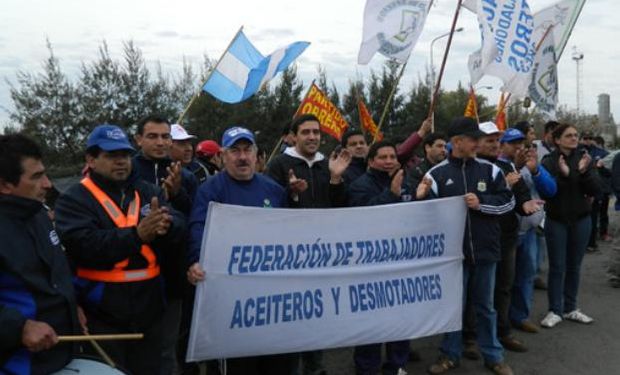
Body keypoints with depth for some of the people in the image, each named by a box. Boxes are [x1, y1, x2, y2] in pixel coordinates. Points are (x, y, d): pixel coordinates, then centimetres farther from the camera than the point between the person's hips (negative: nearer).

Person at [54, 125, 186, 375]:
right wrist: (136, 235, -30)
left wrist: (166, 226, -28)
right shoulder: (74, 199, -5)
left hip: (149, 307, 5)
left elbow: (180, 225, -4)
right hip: (102, 311, -4)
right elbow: (82, 246, -21)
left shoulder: (148, 191, 9)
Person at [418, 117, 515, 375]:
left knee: (485, 305, 15)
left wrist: (481, 203, -12)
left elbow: (508, 201, 2)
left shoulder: (489, 170, 2)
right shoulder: (437, 173, -4)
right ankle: (450, 354, 27)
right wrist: (421, 198, -22)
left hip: (484, 249, 2)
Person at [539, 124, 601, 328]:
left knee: (574, 266, 11)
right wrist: (563, 175, -28)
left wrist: (584, 172, -22)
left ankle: (570, 308, 23)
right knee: (557, 267, 1)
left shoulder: (583, 158, 1)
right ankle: (555, 310, 11)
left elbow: (595, 190, -5)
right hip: (556, 221, -3)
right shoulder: (549, 161, -8)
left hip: (581, 220, 3)